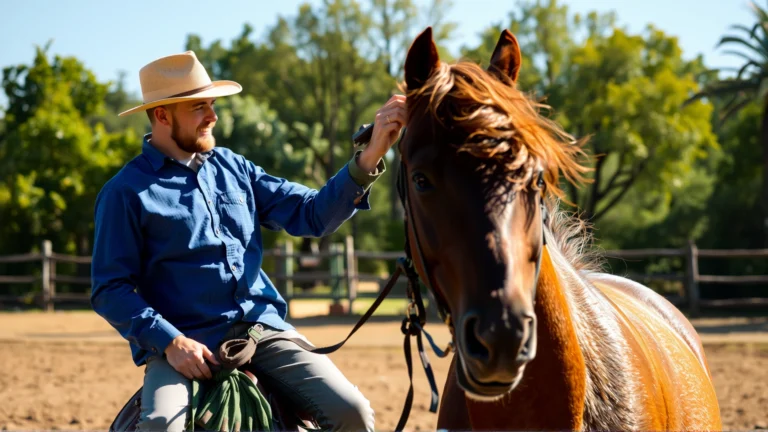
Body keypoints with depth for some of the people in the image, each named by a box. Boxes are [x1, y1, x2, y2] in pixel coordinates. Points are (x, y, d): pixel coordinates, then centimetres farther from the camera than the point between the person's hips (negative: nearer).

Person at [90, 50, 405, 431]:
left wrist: (370, 157, -2)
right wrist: (170, 341, -18)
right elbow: (109, 289, -4)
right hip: (187, 343, -4)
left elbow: (311, 214, 11)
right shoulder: (126, 192, -1)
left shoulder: (233, 168, 14)